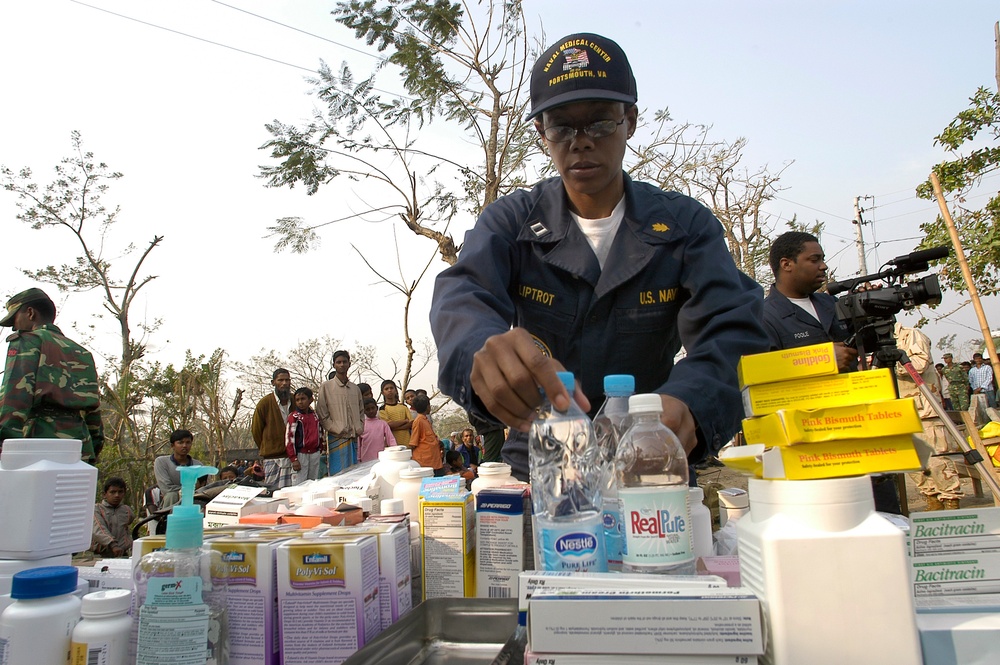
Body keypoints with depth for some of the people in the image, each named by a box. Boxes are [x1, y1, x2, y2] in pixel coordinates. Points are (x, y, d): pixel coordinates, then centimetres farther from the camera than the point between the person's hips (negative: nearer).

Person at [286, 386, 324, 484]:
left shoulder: (315, 415, 10)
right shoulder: (294, 417, -5)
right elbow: (289, 438, -8)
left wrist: (320, 449, 13)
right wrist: (294, 459, -12)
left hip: (315, 454, 5)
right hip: (301, 455, -5)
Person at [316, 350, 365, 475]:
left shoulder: (355, 389, 15)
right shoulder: (326, 386, 2)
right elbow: (321, 414, -3)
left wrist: (359, 428, 6)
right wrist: (337, 429, -10)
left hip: (354, 438, 5)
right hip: (336, 438, -4)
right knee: (338, 473, -7)